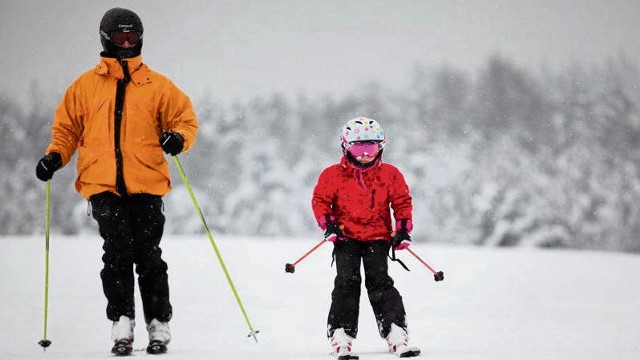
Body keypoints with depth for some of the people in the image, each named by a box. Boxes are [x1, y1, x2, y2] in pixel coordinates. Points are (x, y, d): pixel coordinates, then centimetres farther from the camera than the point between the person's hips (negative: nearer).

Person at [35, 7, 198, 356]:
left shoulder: (157, 85, 11)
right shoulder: (85, 85, 14)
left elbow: (186, 118, 12)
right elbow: (67, 127, 19)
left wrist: (178, 138, -10)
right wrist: (55, 156, 2)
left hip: (146, 184, 0)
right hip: (103, 185, 0)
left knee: (148, 255, -2)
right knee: (117, 252, -12)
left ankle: (158, 324, 7)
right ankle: (121, 321, -6)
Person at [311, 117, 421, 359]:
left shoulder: (390, 175, 5)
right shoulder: (334, 175, 0)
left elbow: (402, 202, 12)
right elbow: (320, 200, 5)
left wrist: (403, 229, 2)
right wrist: (328, 224, -10)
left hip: (378, 237, 1)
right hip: (346, 237, -1)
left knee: (381, 284, -8)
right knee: (347, 284, -11)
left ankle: (396, 334, -11)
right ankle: (341, 335, -12)